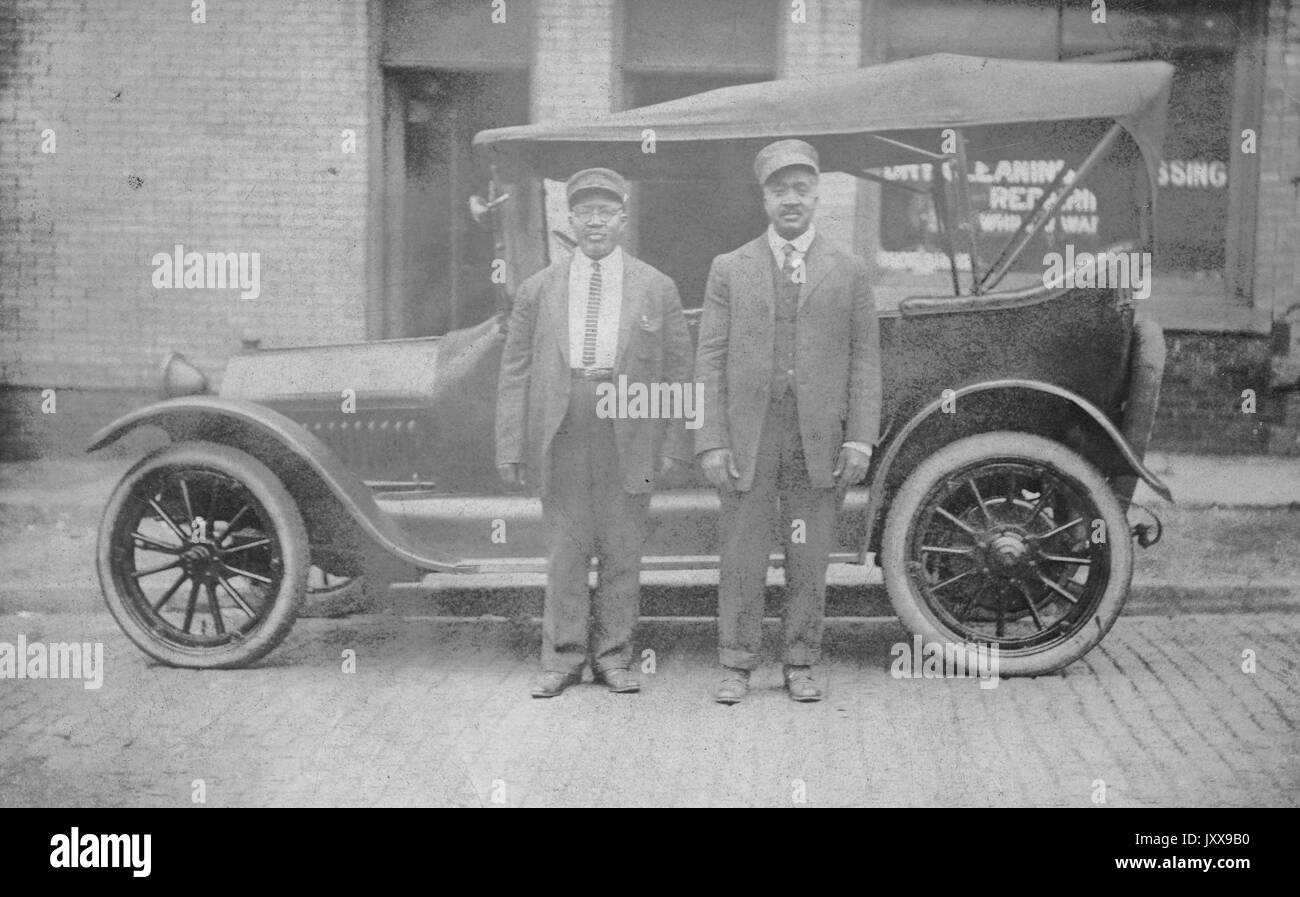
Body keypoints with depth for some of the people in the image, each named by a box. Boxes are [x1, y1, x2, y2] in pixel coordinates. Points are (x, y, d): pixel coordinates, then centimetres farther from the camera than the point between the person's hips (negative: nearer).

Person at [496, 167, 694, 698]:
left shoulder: (657, 290, 7)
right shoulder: (537, 290, 9)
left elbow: (677, 373, 6)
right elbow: (515, 373, 7)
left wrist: (673, 446, -1)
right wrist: (510, 448, 0)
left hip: (629, 441, 0)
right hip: (560, 439, 0)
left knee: (622, 552, 5)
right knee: (564, 552, 3)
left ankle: (613, 658, 17)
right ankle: (562, 659, 14)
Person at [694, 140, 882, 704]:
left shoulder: (849, 272, 8)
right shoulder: (730, 270, 7)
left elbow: (864, 359, 5)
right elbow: (710, 360, 3)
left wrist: (860, 438, -5)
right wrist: (711, 442, -6)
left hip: (821, 441, 0)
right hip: (747, 437, 0)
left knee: (810, 560, 6)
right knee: (741, 558, 3)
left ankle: (801, 666, 18)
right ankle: (736, 666, 13)